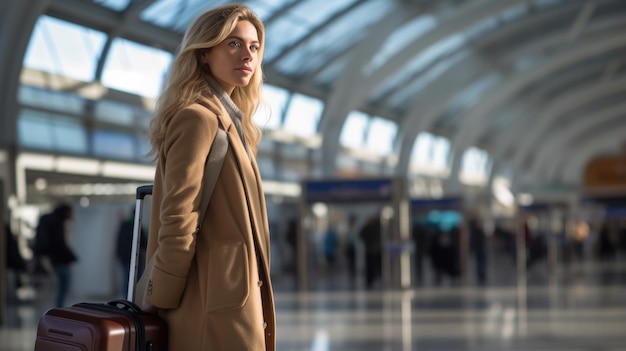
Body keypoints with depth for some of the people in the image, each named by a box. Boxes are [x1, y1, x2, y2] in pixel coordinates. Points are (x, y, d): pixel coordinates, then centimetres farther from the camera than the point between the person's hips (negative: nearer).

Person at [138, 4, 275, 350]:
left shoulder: (228, 119, 19)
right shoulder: (198, 117, -12)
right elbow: (178, 219, -17)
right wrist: (160, 300, -11)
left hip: (234, 300, 9)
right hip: (218, 308, -9)